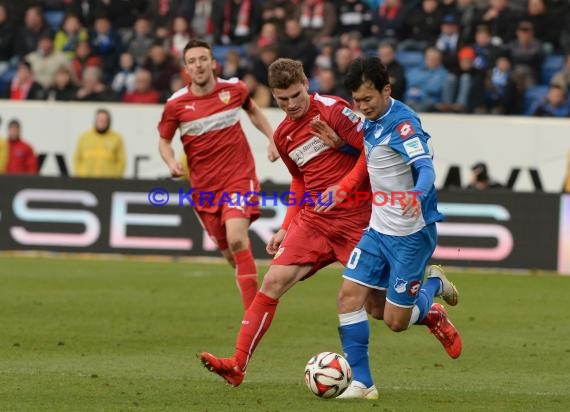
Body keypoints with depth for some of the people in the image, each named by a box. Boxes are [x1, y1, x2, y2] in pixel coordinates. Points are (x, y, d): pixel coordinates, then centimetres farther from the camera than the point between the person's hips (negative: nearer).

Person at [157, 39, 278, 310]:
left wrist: (271, 138, 9)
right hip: (204, 186, 2)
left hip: (239, 178, -2)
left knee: (236, 240, -23)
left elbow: (253, 111, 20)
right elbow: (164, 140, 8)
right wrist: (171, 162, -12)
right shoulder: (176, 104, -6)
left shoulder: (234, 89, -3)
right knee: (231, 256, 7)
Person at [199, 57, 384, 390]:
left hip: (355, 220, -6)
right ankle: (238, 365, -10)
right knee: (273, 282, -9)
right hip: (312, 219, 6)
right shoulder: (283, 136, 12)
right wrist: (286, 228, 18)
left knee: (378, 304, -4)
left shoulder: (331, 109, -11)